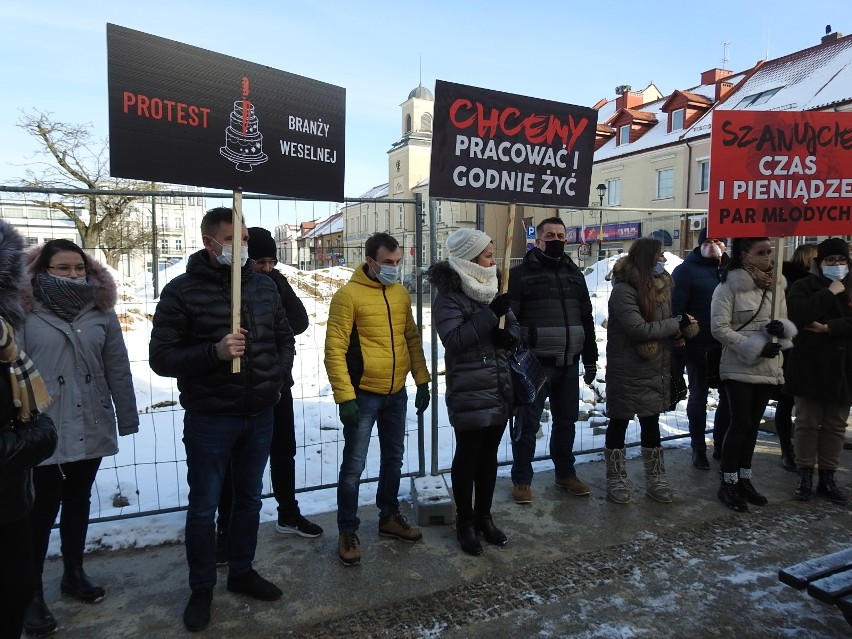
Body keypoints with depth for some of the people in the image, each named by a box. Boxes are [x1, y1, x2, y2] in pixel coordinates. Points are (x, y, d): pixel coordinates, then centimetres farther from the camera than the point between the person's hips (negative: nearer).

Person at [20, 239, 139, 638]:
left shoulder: (101, 310, 3)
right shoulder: (25, 312, -7)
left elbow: (118, 369, 3)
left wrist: (127, 418, 4)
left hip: (91, 429, 4)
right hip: (44, 432, -3)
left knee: (78, 502, 17)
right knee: (42, 510, 5)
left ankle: (74, 573, 35)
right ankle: (33, 593, 21)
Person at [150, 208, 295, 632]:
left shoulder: (264, 286, 4)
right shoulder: (182, 290, -9)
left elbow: (284, 338, 15)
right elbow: (161, 357, -12)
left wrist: (280, 379, 2)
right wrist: (214, 351, -26)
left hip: (260, 417, 4)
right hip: (209, 419, -4)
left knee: (249, 499, 18)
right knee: (203, 508, 9)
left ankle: (242, 572, 38)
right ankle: (201, 589, 29)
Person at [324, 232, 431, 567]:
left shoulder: (401, 293, 6)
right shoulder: (348, 295, -13)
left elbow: (412, 338, 13)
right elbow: (334, 349, -15)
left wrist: (422, 381, 9)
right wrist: (344, 397, -18)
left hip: (396, 393, 6)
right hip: (363, 395, -6)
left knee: (394, 458, 17)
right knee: (354, 465, 2)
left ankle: (389, 517, 36)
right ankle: (348, 532, 19)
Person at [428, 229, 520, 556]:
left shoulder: (490, 289, 11)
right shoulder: (448, 297, -11)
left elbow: (514, 326, 15)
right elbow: (454, 339, -23)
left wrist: (509, 335, -8)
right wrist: (491, 314, -26)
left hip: (499, 390, 7)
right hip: (469, 393, -7)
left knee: (489, 455, 16)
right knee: (468, 457, 6)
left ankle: (484, 517, 32)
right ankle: (465, 523, 22)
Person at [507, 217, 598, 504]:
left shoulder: (574, 273, 13)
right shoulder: (521, 274, -4)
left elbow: (587, 319, 17)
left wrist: (590, 359, 13)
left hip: (568, 363, 6)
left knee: (566, 420, 16)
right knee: (527, 423, 2)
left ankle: (566, 473, 33)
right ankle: (521, 479, 17)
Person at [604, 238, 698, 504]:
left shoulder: (660, 285, 7)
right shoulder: (623, 290, -18)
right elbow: (639, 329, -25)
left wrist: (676, 333, -4)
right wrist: (678, 324, -15)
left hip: (655, 369, 7)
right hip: (626, 371, -7)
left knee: (651, 422, 15)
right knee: (619, 422, 6)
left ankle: (655, 478, 28)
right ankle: (615, 479, 20)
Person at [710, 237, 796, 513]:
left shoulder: (775, 286, 8)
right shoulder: (728, 286, -10)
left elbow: (785, 321, 13)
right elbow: (719, 328, -15)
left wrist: (782, 327, -11)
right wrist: (756, 348, -20)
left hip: (768, 367, 6)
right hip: (739, 367, -6)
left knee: (753, 424, 12)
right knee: (741, 424, -3)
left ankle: (744, 478, 24)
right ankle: (728, 483, 9)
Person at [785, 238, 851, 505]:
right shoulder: (804, 286, -1)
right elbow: (797, 315, -19)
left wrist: (827, 328, -18)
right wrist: (829, 293, -14)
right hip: (810, 366, -3)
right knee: (807, 423, 4)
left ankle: (828, 475, 20)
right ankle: (805, 474, 14)